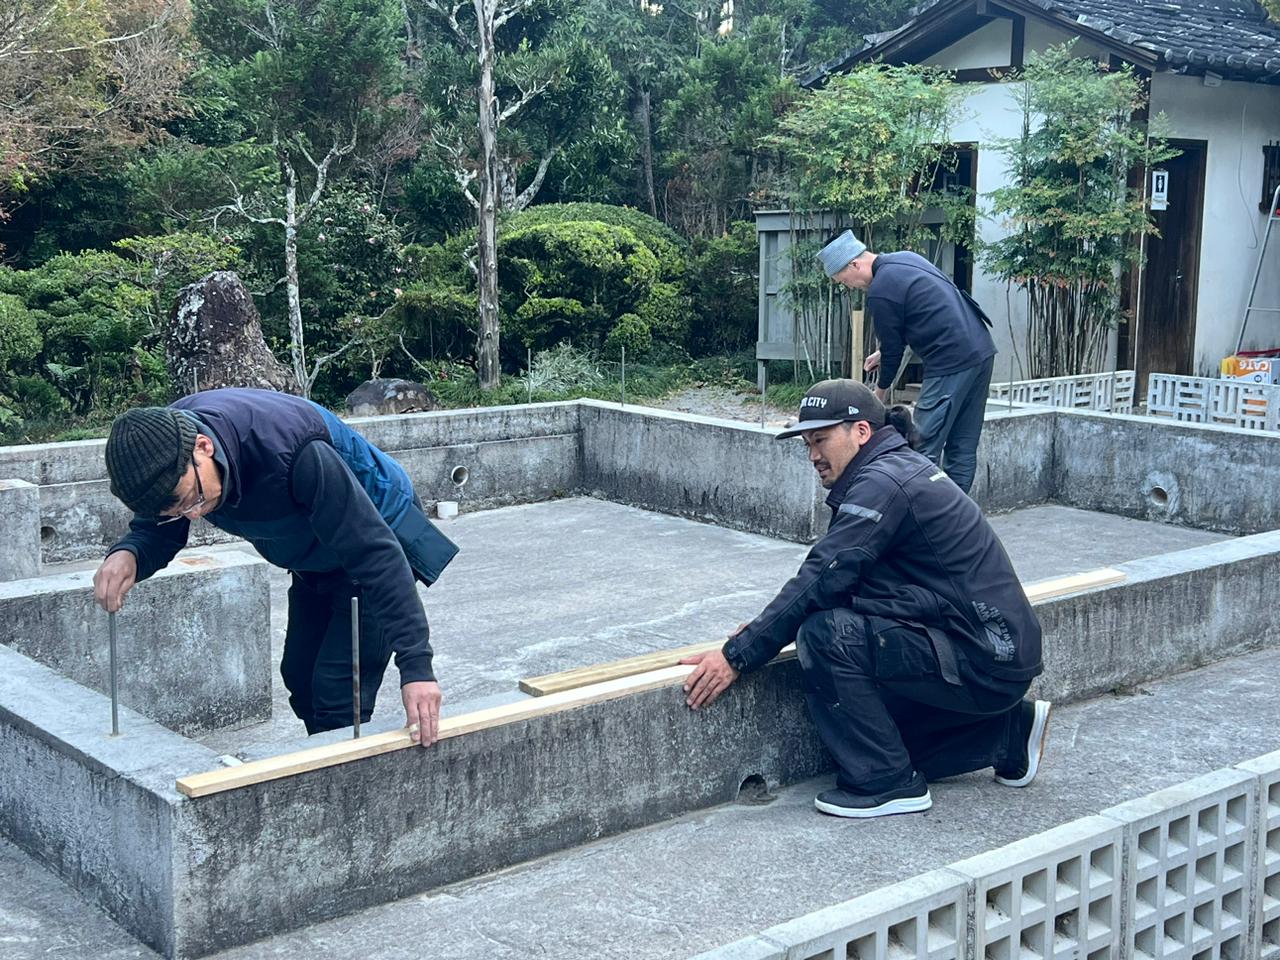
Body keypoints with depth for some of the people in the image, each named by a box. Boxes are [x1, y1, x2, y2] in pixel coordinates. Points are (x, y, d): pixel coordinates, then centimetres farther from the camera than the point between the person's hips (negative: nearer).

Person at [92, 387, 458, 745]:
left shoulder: (292, 450, -40)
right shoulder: (162, 439, -20)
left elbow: (376, 554, -37)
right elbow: (156, 533, -5)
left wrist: (416, 664, -39)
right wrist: (127, 554, -31)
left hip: (373, 541, -7)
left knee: (337, 693, -14)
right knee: (300, 679, 14)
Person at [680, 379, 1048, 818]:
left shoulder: (883, 483, -17)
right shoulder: (900, 467, 14)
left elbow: (821, 580, -21)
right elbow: (834, 581, 18)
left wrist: (736, 657, -18)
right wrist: (769, 625, 8)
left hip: (982, 663, -10)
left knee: (825, 634, -20)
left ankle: (887, 782, -11)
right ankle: (1008, 730, 23)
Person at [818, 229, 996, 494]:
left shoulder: (880, 293, -13)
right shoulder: (905, 258, 15)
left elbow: (893, 347, -2)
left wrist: (881, 389, 15)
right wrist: (884, 352, 27)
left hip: (951, 363, -10)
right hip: (982, 351, 10)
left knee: (925, 449, -6)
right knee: (963, 447, 11)